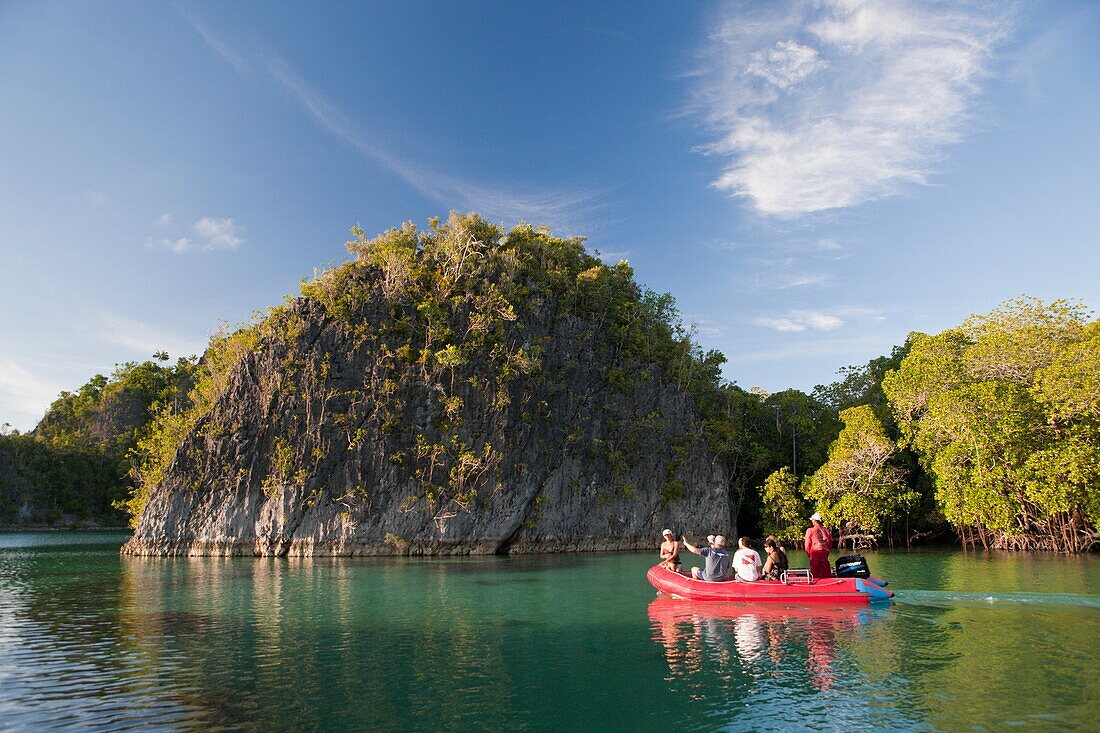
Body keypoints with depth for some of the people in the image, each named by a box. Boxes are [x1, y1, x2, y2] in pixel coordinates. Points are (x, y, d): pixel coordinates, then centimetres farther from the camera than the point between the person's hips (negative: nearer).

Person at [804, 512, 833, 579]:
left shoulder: (810, 530, -4)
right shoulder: (826, 531, 6)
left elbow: (807, 545, -2)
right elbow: (830, 544, 13)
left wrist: (810, 555, 12)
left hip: (815, 554, -3)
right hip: (825, 555, 3)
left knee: (816, 576, -1)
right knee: (827, 575, 8)